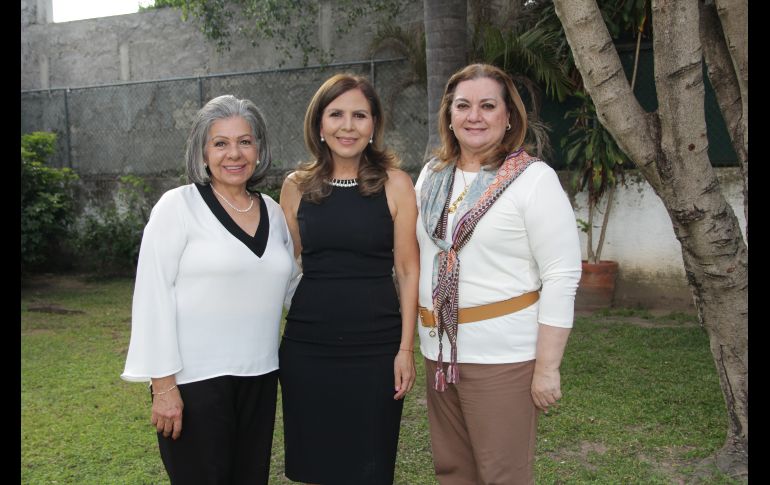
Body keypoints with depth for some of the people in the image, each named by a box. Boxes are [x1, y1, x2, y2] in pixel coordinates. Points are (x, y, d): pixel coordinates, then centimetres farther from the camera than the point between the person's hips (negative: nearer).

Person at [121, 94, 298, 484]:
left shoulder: (273, 212, 8)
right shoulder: (178, 206, -7)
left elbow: (292, 286, 16)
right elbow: (153, 295, -10)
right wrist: (163, 383, -14)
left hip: (259, 379, 5)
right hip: (195, 380, -5)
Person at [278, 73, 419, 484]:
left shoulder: (395, 184, -3)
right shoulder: (297, 186, 4)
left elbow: (408, 270, -1)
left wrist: (406, 348, -5)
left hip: (374, 348, -2)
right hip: (306, 347, 2)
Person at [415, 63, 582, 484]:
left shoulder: (533, 178, -9)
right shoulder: (431, 174, 9)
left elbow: (561, 277, -12)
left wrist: (547, 368, -15)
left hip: (502, 356, -6)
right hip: (439, 351, 6)